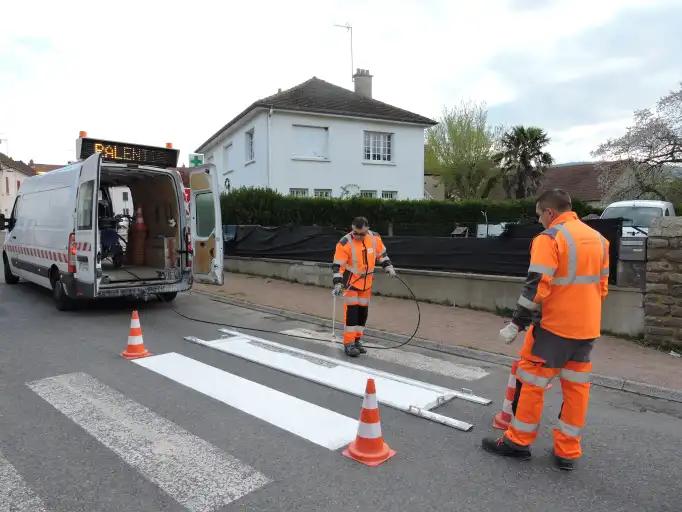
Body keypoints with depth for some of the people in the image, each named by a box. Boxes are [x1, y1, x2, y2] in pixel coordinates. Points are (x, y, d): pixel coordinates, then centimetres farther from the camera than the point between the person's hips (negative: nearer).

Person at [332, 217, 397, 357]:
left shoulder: (374, 238, -7)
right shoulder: (345, 243, -21)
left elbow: (381, 254, 11)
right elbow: (337, 265, -19)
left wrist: (389, 268, 3)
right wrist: (338, 284, -26)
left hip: (366, 282, 5)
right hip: (351, 282, -5)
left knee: (363, 311, 10)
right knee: (351, 311, -9)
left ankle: (357, 340, 24)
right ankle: (348, 344, -2)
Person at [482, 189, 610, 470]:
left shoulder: (549, 238, -14)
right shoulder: (598, 238, 10)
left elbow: (536, 287, -20)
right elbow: (602, 285, 16)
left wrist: (517, 323, -15)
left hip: (553, 326, -7)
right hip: (587, 328, 8)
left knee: (531, 382, 5)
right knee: (577, 387, 13)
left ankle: (518, 441, 17)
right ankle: (567, 452, 22)